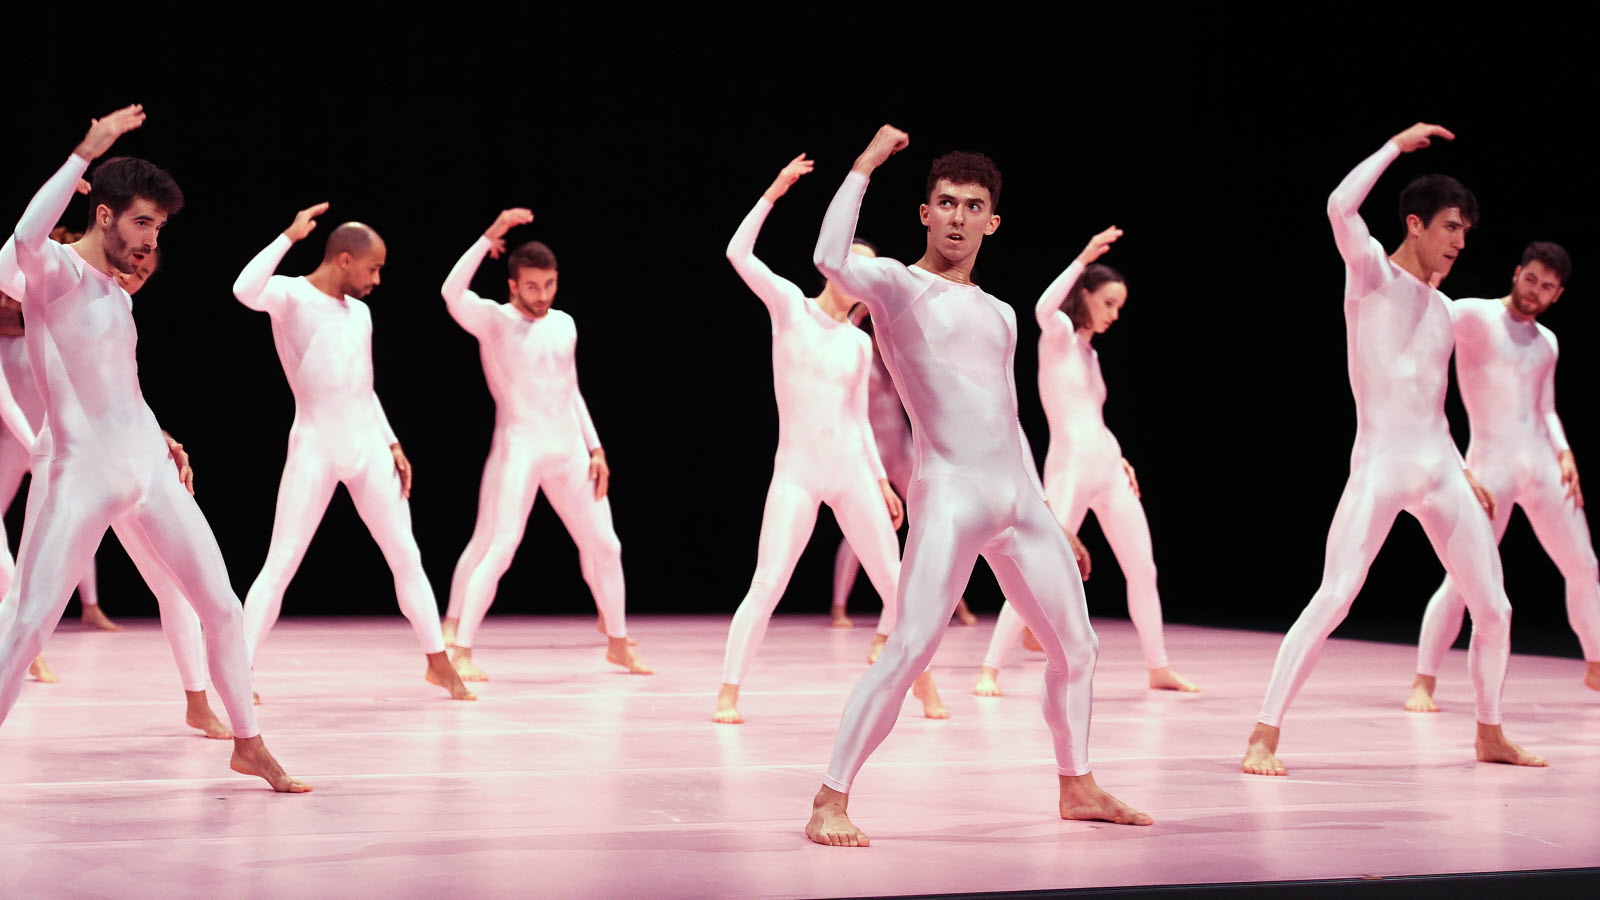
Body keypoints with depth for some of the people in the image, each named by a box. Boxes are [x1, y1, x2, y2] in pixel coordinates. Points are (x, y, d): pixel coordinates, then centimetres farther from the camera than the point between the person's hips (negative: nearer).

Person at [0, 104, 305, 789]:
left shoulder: (118, 294, 15)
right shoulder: (55, 271, -9)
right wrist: (86, 152, -32)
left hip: (146, 469, 8)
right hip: (80, 472, -8)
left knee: (221, 605, 8)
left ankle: (248, 744, 19)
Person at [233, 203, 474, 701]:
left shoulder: (360, 313, 14)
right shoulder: (291, 295, -7)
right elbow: (245, 290, -30)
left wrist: (393, 445, 15)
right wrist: (290, 236, -26)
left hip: (368, 446, 6)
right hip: (315, 448, -6)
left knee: (406, 556, 8)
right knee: (280, 564, -8)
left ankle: (439, 661, 17)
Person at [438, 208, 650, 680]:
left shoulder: (564, 325, 13)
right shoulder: (493, 319, -5)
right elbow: (452, 293, -26)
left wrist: (596, 449, 15)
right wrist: (489, 238, -29)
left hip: (569, 450, 6)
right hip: (518, 448, -6)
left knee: (603, 545, 9)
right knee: (496, 547, -15)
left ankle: (618, 644, 24)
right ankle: (460, 651, -12)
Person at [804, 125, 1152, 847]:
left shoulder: (999, 317, 20)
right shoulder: (898, 286, -1)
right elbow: (831, 258, -24)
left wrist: (1051, 519, 23)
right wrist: (867, 163, -14)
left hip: (1019, 497, 7)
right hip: (949, 492, -7)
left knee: (1075, 647, 14)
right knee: (909, 650, -18)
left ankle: (1077, 787, 31)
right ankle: (830, 802, -14)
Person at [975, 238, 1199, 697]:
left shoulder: (1088, 353, 20)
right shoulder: (1058, 334, -2)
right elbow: (1044, 306, -26)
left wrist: (1118, 459, 14)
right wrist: (1084, 258, -29)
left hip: (1109, 472, 8)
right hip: (1069, 470, -8)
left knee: (1143, 570, 9)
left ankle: (1159, 668, 19)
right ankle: (990, 670, -11)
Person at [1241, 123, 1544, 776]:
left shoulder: (1440, 308, 20)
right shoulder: (1372, 272, 1)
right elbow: (1340, 205, -20)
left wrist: (1464, 475, 23)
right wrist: (1398, 145, -11)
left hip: (1438, 470, 7)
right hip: (1378, 466, -7)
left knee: (1494, 609, 9)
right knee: (1333, 600, -17)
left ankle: (1490, 734, 25)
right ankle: (1265, 735, -15)